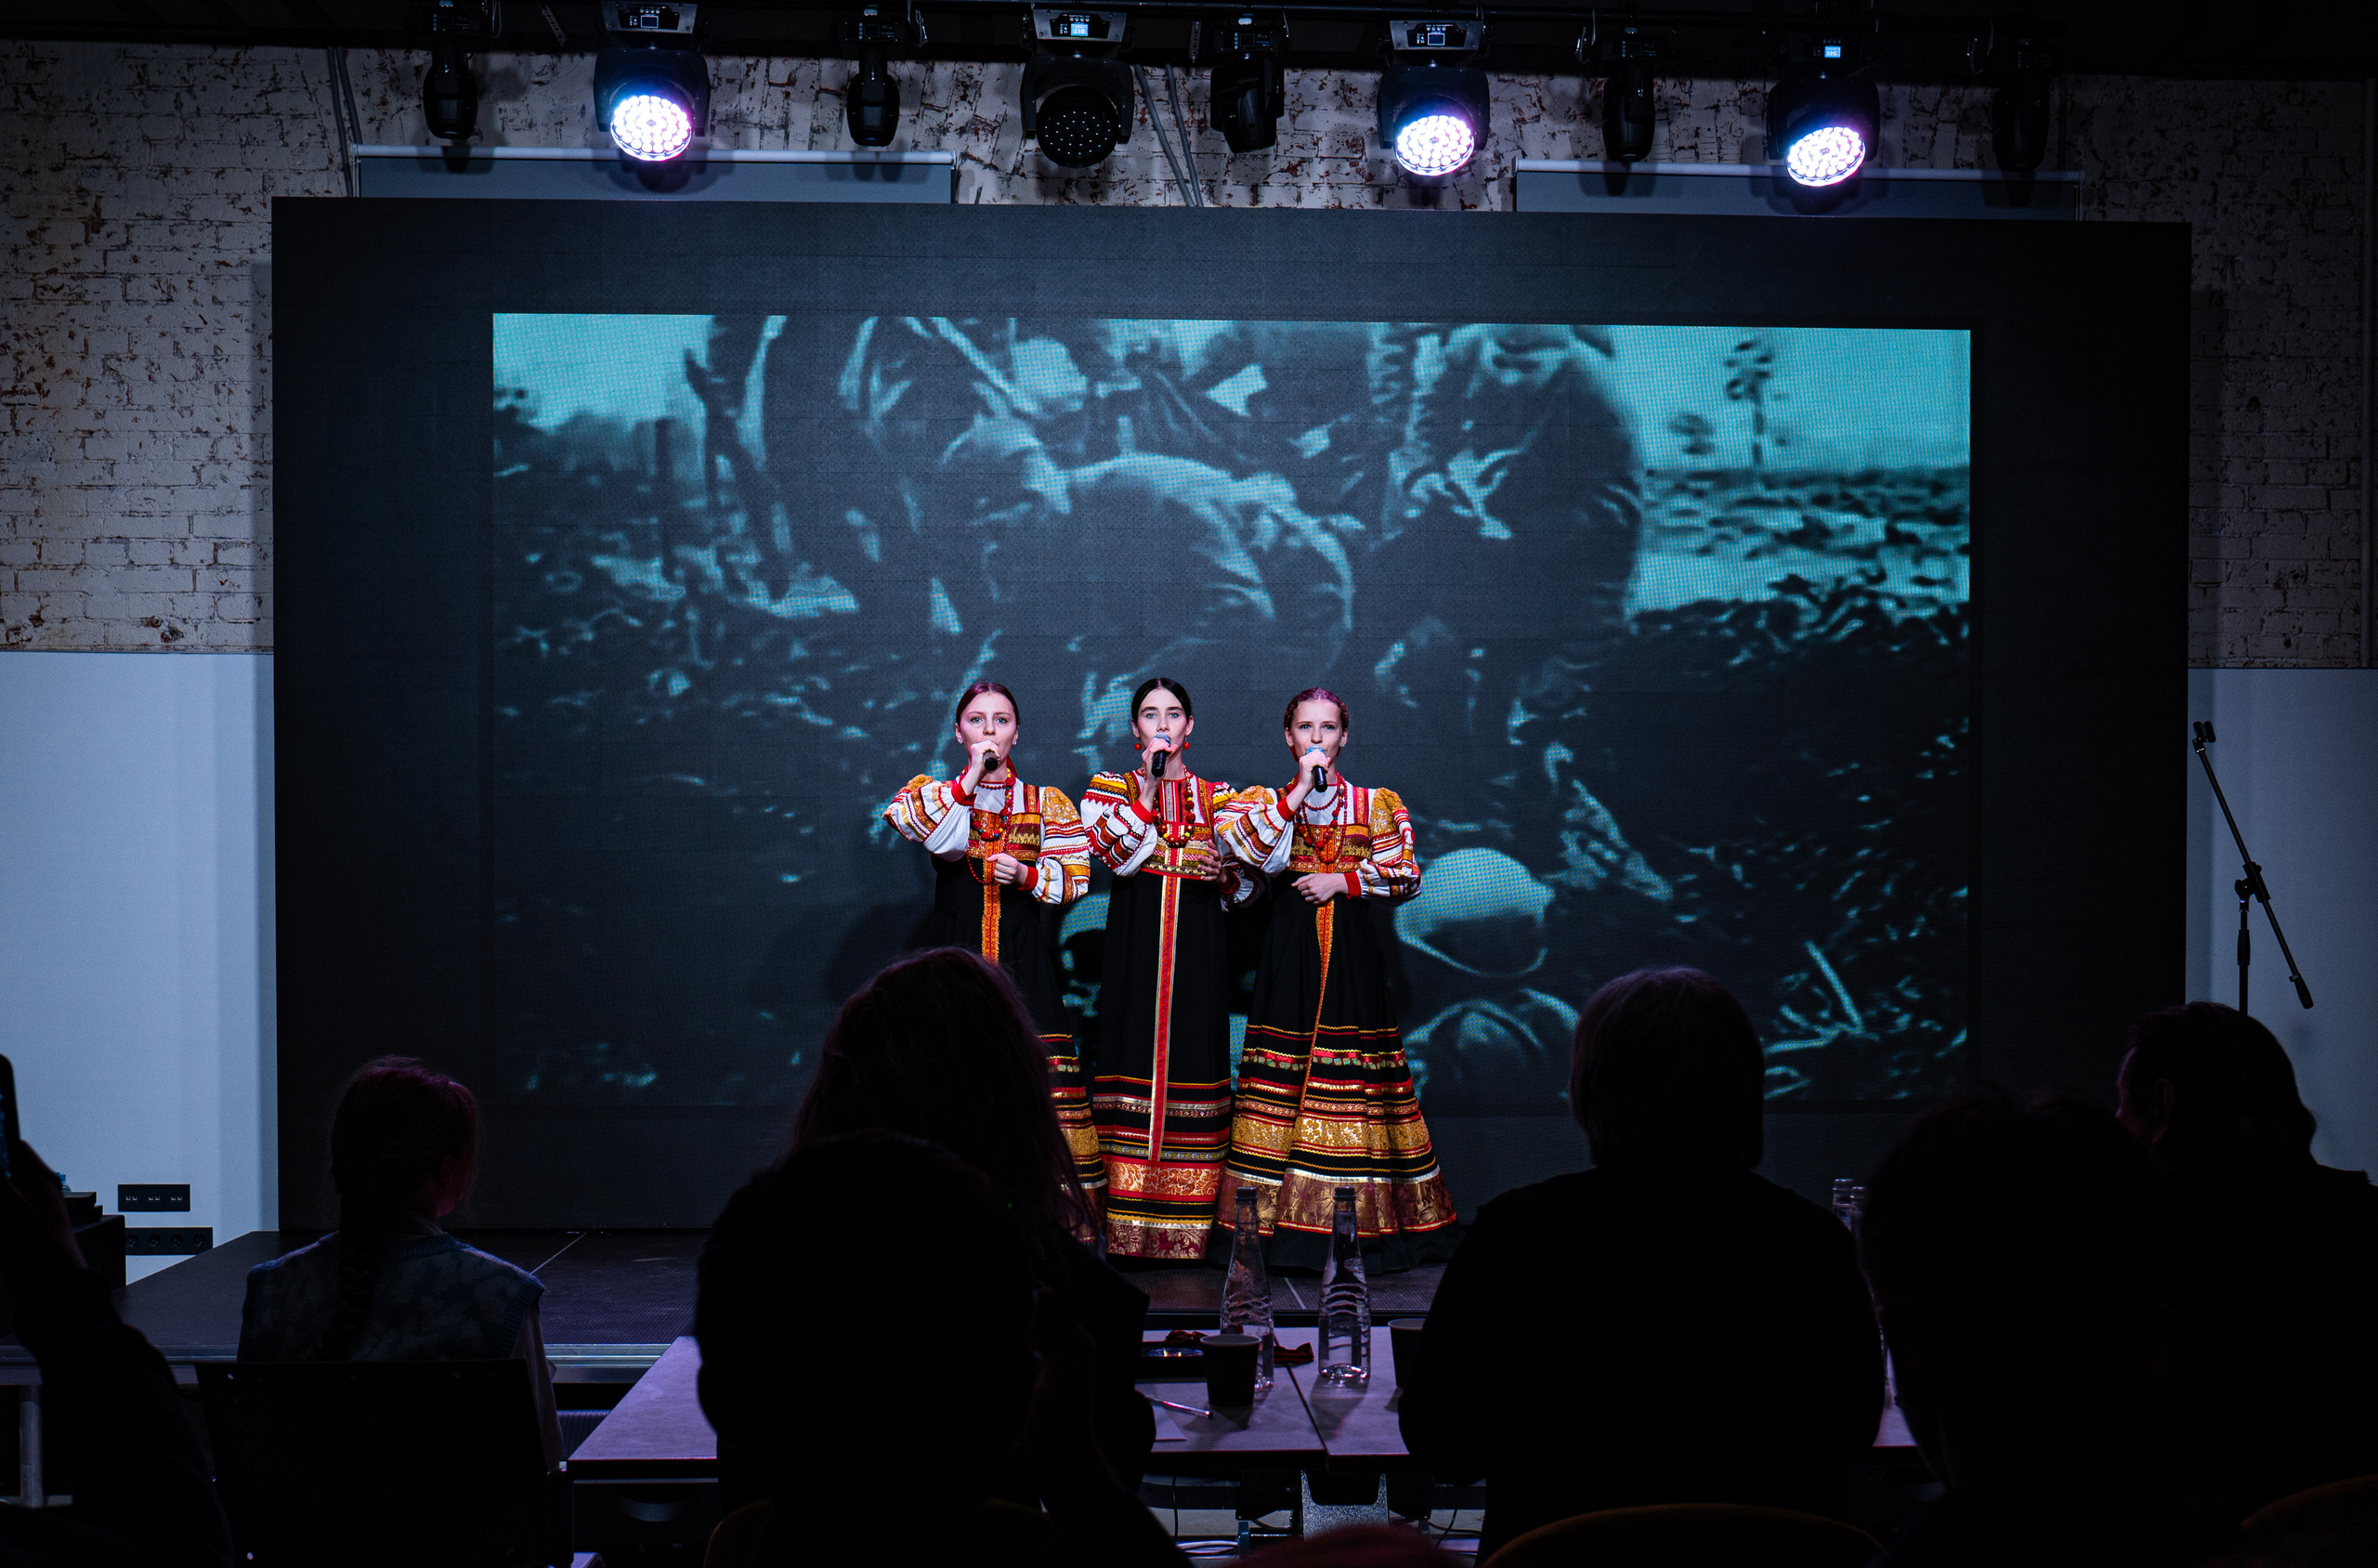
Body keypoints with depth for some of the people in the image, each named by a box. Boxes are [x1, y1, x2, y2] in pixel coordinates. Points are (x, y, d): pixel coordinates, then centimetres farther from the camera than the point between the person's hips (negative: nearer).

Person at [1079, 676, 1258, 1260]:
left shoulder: (1217, 796, 14)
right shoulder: (1111, 786, 10)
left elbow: (1246, 884, 11)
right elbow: (1114, 851, -10)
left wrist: (1228, 872, -10)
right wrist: (1149, 783, -10)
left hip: (1197, 946, 1)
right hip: (1135, 942, -1)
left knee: (1192, 1053, -3)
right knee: (1137, 1053, -7)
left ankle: (1187, 1225, 0)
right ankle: (1129, 1226, -5)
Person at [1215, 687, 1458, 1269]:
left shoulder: (1377, 803, 11)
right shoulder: (1267, 799, 10)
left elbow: (1407, 874, 3)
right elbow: (1239, 845, -11)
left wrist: (1343, 880, -8)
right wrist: (1300, 791, -10)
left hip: (1353, 949, 0)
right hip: (1290, 946, 0)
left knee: (1354, 1075, -4)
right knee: (1283, 1071, -7)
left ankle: (1359, 1224, -1)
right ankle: (1280, 1222, -4)